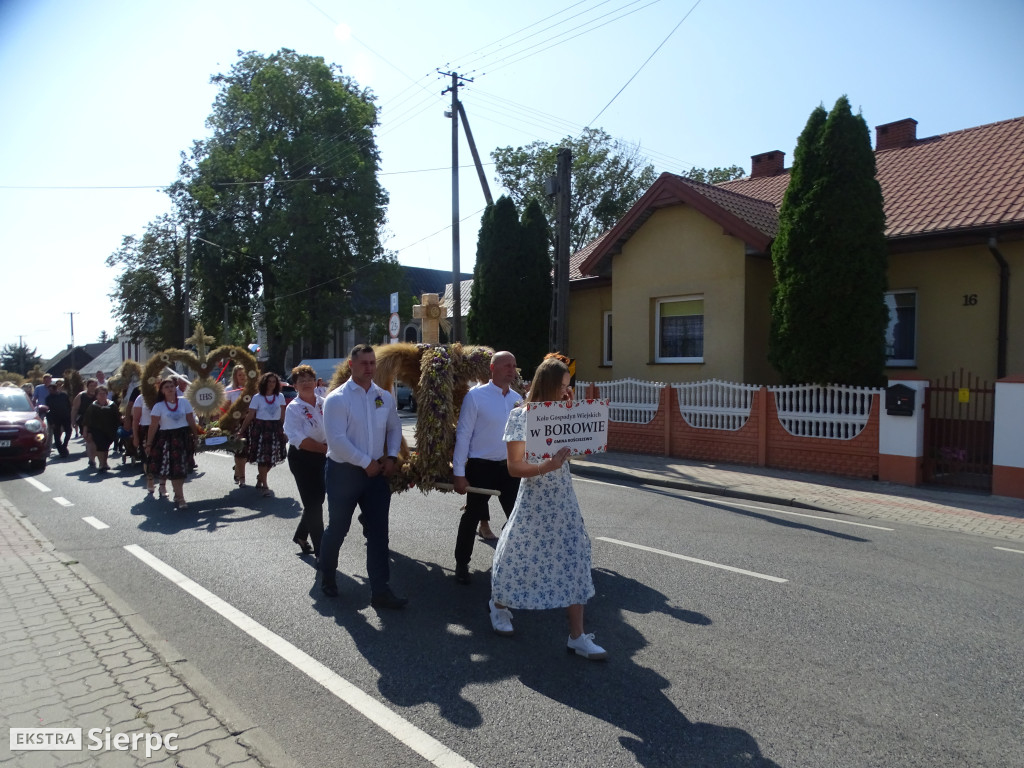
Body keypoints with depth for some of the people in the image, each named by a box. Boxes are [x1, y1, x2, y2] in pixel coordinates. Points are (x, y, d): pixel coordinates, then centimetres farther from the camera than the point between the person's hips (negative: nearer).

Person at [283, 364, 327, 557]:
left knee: (317, 499, 14)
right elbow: (298, 439, -18)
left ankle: (301, 535, 37)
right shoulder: (293, 408, -10)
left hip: (322, 457, 5)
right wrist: (325, 448, -21)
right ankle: (320, 550, 8)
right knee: (313, 503, 0)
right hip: (302, 459, -5)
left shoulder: (324, 403, 4)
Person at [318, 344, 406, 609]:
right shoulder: (337, 398, -11)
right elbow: (336, 440, -19)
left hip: (376, 472, 4)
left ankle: (380, 591, 9)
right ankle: (326, 575, 37)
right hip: (344, 471, -4)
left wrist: (391, 456, 1)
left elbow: (394, 428, 16)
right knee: (338, 528, 12)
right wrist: (366, 463, -16)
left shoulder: (384, 397, 5)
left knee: (378, 532, 3)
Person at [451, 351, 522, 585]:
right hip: (481, 467, -4)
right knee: (471, 516, 10)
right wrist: (459, 473, -11)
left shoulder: (518, 399, 6)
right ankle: (461, 564, 28)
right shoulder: (476, 396, -9)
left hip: (510, 467, 4)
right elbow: (463, 435, -10)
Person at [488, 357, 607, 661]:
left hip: (563, 498, 5)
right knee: (521, 556, 10)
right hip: (535, 498, -5)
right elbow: (514, 467, -13)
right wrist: (548, 466, -27)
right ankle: (499, 605, 40)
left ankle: (577, 636, 9)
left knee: (573, 560, 1)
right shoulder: (521, 416, -11)